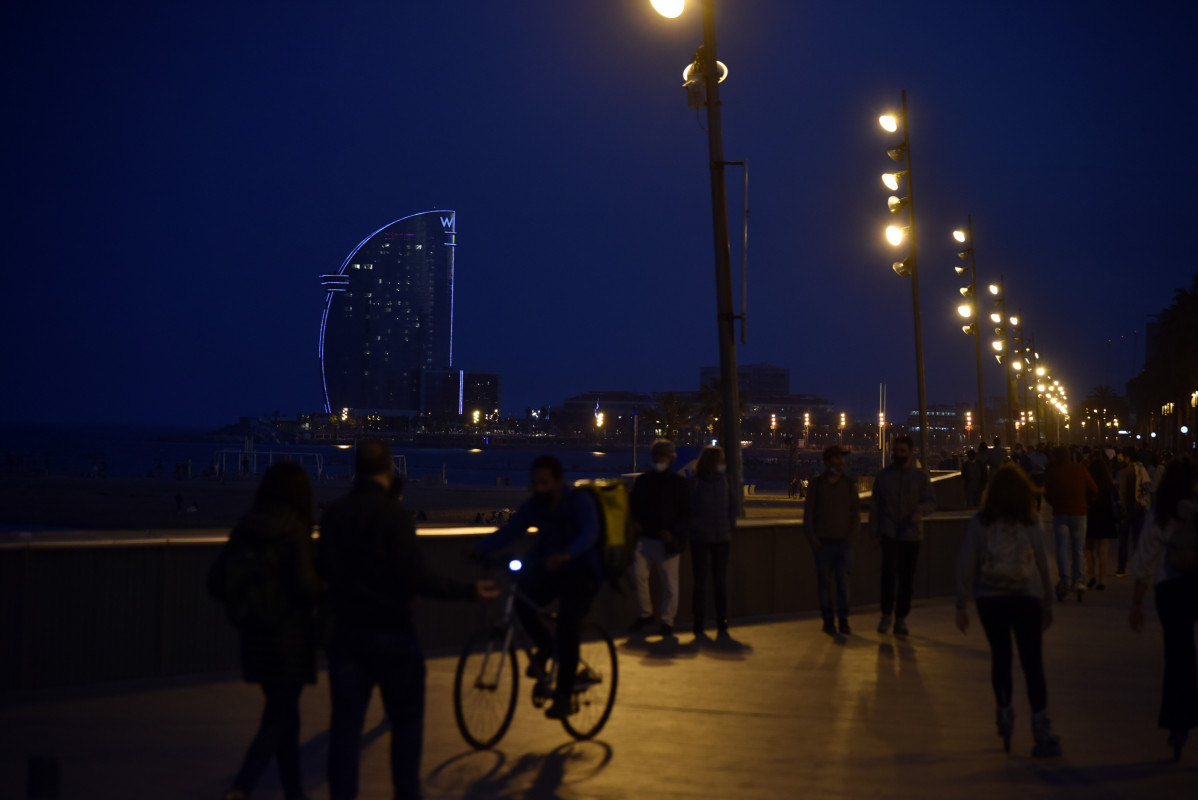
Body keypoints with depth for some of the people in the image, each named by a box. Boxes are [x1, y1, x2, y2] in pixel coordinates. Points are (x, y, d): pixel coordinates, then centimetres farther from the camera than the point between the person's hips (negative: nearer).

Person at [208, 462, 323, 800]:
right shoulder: (294, 529, -14)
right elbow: (305, 584, -21)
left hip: (255, 637, 6)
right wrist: (326, 593, 0)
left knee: (285, 714, 18)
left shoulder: (244, 529, 3)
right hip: (290, 637, -6)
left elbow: (216, 581, 2)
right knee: (278, 719, 2)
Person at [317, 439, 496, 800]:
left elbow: (323, 569, 10)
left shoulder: (334, 513, 1)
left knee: (345, 721, 8)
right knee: (406, 720, 11)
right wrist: (469, 590, -14)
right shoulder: (394, 513, -15)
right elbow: (414, 577, -20)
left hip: (346, 631, 4)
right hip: (390, 633, -4)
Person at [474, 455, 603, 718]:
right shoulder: (533, 506, -3)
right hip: (547, 568, 4)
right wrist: (479, 550, -30)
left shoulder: (580, 501, -16)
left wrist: (566, 555, -53)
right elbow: (507, 531, -12)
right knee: (521, 595, -25)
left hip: (582, 571, -4)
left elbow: (589, 533, -33)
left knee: (567, 625, -22)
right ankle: (545, 646, 3)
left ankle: (564, 696, -10)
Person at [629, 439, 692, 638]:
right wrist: (635, 522, 3)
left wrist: (673, 532, -10)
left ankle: (667, 621, 12)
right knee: (638, 573, -7)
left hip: (667, 541, -3)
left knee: (669, 582, 0)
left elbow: (686, 514, 2)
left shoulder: (678, 483, 2)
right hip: (645, 538, 3)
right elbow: (632, 504, 21)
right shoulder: (643, 480, 11)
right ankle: (644, 614, 12)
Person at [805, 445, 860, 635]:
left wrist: (850, 538, -1)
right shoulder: (816, 484, 1)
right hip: (823, 543, -1)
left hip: (844, 543, 1)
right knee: (825, 582, 0)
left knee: (843, 582, -2)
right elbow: (808, 514, 2)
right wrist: (814, 541, -4)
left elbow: (856, 512, 8)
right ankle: (828, 621, 8)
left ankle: (843, 620, 7)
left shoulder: (849, 483, 5)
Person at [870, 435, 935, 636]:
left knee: (907, 577, 5)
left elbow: (931, 501, 5)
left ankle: (901, 618, 16)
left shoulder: (920, 476, 7)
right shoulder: (883, 476, 7)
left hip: (911, 535, 1)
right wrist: (874, 533, 2)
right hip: (889, 534, -1)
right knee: (889, 572, -16)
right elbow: (875, 505, 8)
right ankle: (887, 614, -3)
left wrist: (920, 511, -18)